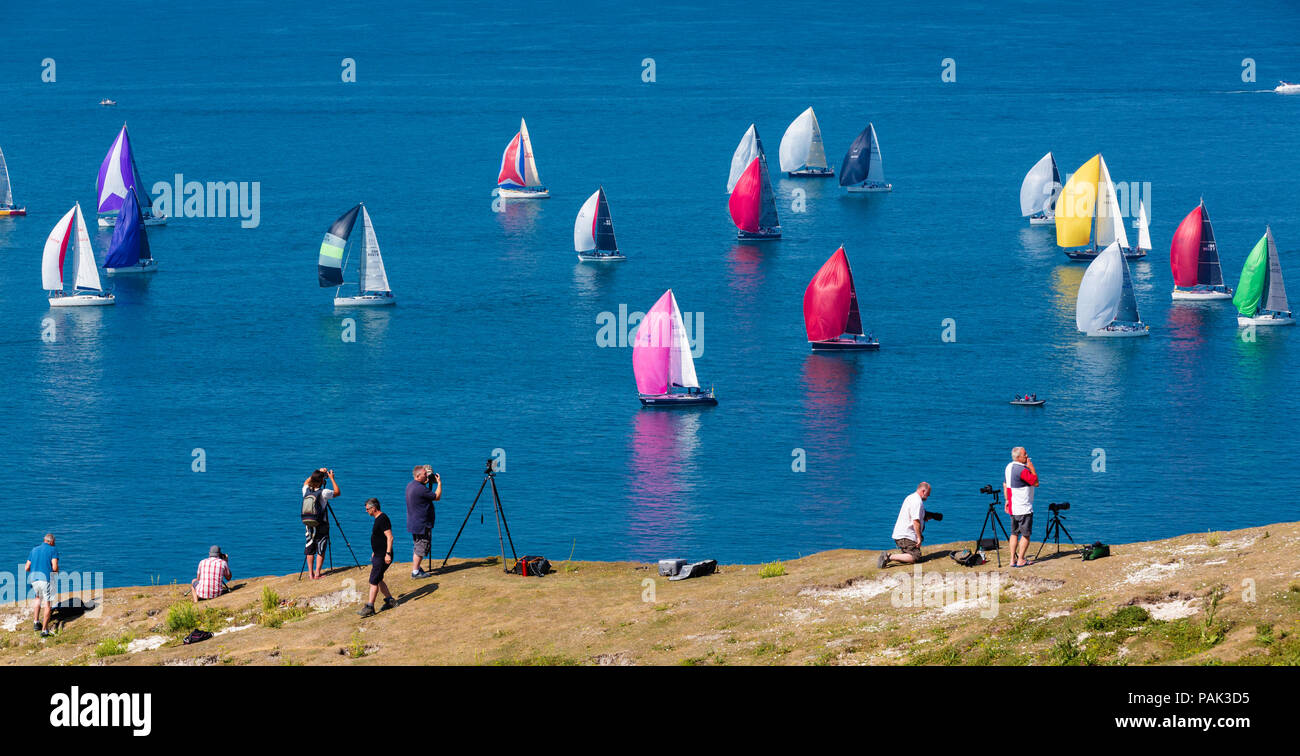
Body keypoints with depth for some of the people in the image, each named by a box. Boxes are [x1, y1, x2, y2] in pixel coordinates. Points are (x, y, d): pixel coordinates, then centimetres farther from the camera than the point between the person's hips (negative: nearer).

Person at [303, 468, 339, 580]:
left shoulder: (306, 491, -2)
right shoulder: (323, 493, -16)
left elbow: (306, 482, 22)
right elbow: (337, 492, -1)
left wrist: (318, 473, 22)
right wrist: (332, 478, 5)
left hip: (309, 526, 4)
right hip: (321, 526, -4)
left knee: (309, 550, 10)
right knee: (321, 550, 3)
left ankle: (311, 573, 9)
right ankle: (317, 573, -1)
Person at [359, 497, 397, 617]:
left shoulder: (383, 519, -18)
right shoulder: (378, 519, 14)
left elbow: (390, 537, -24)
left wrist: (388, 554, -29)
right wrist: (374, 552, 30)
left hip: (383, 557, -11)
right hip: (378, 555, 11)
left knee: (374, 581, -10)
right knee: (378, 580, 16)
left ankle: (369, 607, -10)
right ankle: (390, 600, 24)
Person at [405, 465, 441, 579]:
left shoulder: (410, 485, 7)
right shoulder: (420, 489, -22)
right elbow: (437, 497, -14)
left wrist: (428, 482, 18)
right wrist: (439, 483, -2)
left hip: (413, 523, 10)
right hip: (421, 525, -10)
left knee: (419, 548, 19)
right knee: (421, 548, -4)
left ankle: (416, 568, 24)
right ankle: (415, 572, -3)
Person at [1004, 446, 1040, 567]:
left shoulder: (1009, 467, 8)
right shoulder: (1022, 470, -20)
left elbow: (1005, 485, 16)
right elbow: (1036, 483, -14)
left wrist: (1007, 500, 23)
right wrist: (1032, 468, -11)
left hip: (1013, 507, 9)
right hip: (1024, 509, -9)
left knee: (1014, 533, 13)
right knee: (1026, 535, -1)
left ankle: (1013, 560, 13)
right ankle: (1020, 560, -1)